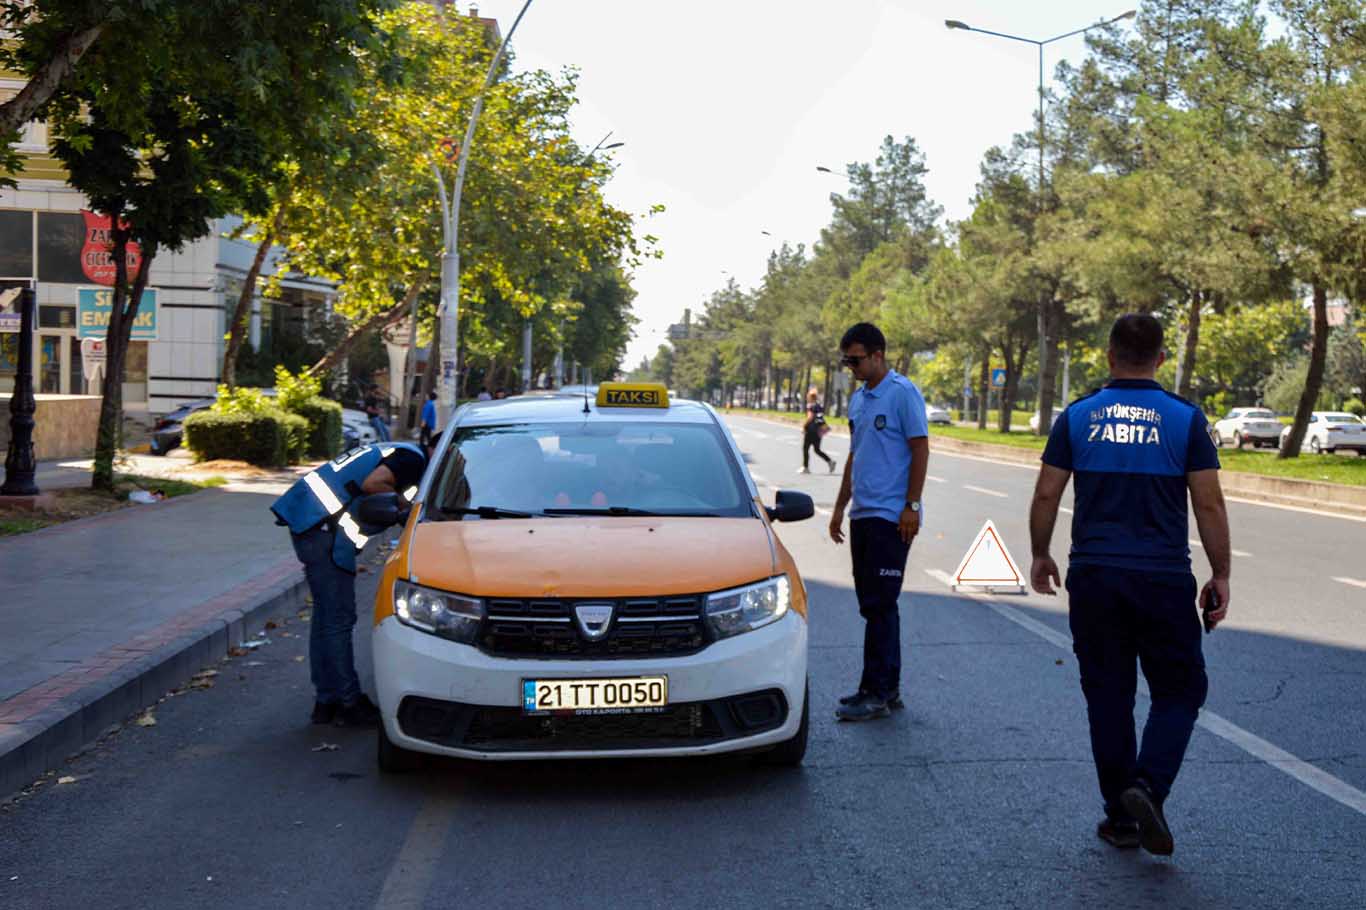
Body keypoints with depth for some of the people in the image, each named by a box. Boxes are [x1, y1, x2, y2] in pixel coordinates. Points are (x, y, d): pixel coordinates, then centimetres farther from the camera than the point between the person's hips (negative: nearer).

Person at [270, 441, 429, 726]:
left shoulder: (398, 452, 22)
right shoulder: (413, 459, -8)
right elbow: (372, 483, -22)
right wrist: (403, 503, -8)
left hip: (305, 519, 10)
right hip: (322, 525, -10)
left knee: (325, 616, 13)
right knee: (339, 619, -4)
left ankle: (327, 702, 19)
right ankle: (350, 704, 2)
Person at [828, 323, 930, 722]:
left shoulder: (903, 393, -9)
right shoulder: (858, 399, 15)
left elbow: (920, 449, -12)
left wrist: (911, 506, -16)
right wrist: (840, 506, 21)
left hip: (890, 516, -9)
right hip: (862, 515, 9)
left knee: (879, 604, -7)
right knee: (874, 603, 12)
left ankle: (876, 692, -2)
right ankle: (888, 687, 20)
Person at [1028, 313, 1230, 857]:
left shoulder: (1077, 417, 2)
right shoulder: (1186, 419, -2)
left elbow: (1046, 496, 3)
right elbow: (1209, 506, -3)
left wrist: (1040, 557, 17)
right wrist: (1220, 576, 6)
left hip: (1094, 577, 2)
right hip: (1165, 579, -2)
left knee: (1107, 696, 10)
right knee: (1179, 690, 11)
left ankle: (1121, 817, 16)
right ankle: (1147, 788, -9)